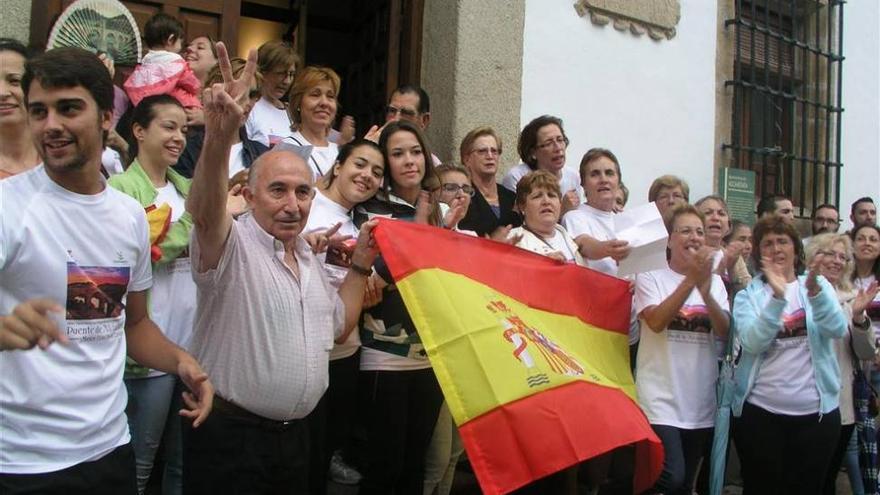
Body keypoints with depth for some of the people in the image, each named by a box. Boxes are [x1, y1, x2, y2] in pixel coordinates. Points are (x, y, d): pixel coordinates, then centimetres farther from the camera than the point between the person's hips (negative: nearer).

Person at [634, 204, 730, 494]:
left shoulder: (715, 281, 8)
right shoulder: (650, 276, -3)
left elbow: (724, 332, -4)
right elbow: (656, 321, -19)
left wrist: (705, 290, -20)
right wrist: (691, 280, -23)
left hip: (701, 403, 5)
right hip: (661, 401, -5)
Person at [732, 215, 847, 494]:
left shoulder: (820, 285, 6)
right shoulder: (748, 295, 2)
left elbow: (838, 330, -12)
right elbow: (752, 343, -15)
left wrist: (814, 290, -28)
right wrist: (778, 297, -26)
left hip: (817, 411, 1)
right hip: (760, 411, -1)